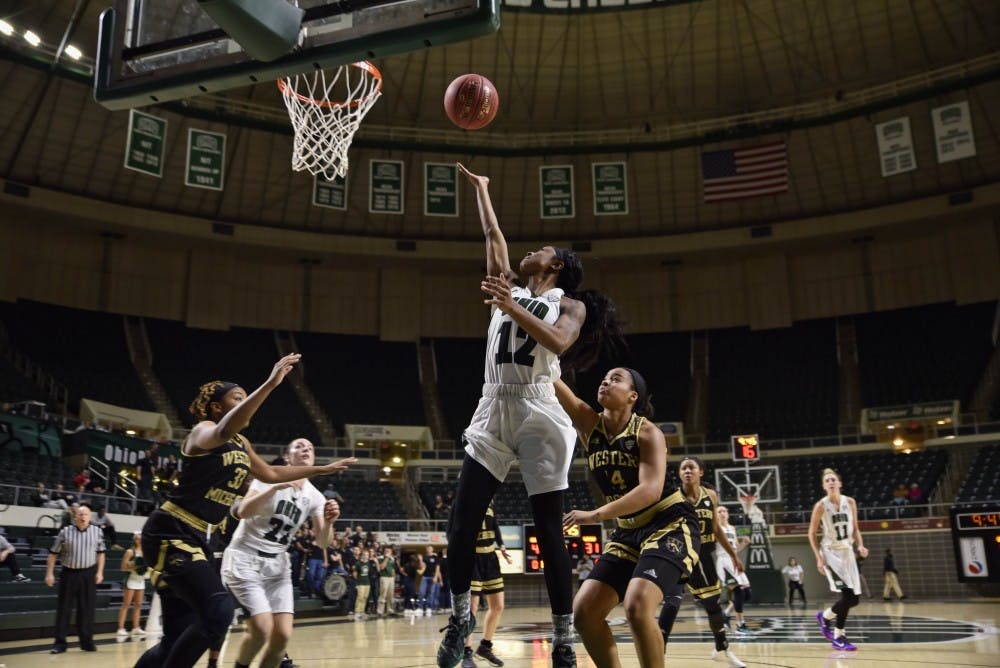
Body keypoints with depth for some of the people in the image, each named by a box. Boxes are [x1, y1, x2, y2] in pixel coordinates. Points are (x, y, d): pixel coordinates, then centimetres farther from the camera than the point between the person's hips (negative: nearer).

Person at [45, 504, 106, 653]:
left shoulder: (97, 532, 1)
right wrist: (49, 573, -3)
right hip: (69, 573, -1)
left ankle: (87, 642, 16)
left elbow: (100, 553, 8)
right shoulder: (65, 532, -3)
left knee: (87, 609, 5)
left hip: (88, 574, 1)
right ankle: (60, 643, 10)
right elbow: (53, 554, 3)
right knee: (63, 609, 2)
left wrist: (99, 572, 1)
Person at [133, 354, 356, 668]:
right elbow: (223, 432, -38)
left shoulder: (242, 444, 13)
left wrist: (323, 469, 30)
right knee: (219, 611, -22)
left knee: (178, 636, 8)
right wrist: (270, 383, -47)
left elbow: (271, 473, 29)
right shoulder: (203, 431, -12)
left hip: (198, 537, 9)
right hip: (169, 533, -9)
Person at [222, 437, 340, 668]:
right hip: (244, 559, -5)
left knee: (283, 634, -6)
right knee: (262, 629, -19)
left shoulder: (314, 496, 4)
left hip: (277, 564, 5)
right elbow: (242, 511, -24)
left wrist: (329, 522, -21)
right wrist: (276, 488, -34)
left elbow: (322, 543, -1)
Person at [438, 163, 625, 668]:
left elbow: (559, 343, -14)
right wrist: (480, 188, 34)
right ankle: (460, 616, 18)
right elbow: (492, 234, 24)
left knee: (549, 531, -3)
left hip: (539, 412, -4)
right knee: (461, 523, -2)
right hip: (493, 410, 5)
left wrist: (512, 307, -16)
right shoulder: (509, 291, 20)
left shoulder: (570, 305, 7)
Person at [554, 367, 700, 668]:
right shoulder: (589, 424, 1)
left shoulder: (648, 432, -14)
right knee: (584, 611, -2)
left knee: (637, 607, -27)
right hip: (628, 532, 7)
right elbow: (554, 384, -8)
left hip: (671, 527, -6)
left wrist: (596, 515, -36)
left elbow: (651, 489, -27)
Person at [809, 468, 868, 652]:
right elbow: (812, 533, -5)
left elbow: (855, 528, 11)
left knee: (854, 599, 3)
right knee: (847, 594, -17)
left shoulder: (850, 502, 0)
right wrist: (819, 558, -12)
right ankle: (838, 638, -3)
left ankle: (825, 616, 28)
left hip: (847, 552, 5)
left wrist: (860, 546, -7)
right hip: (831, 552, -5)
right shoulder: (821, 506, -10)